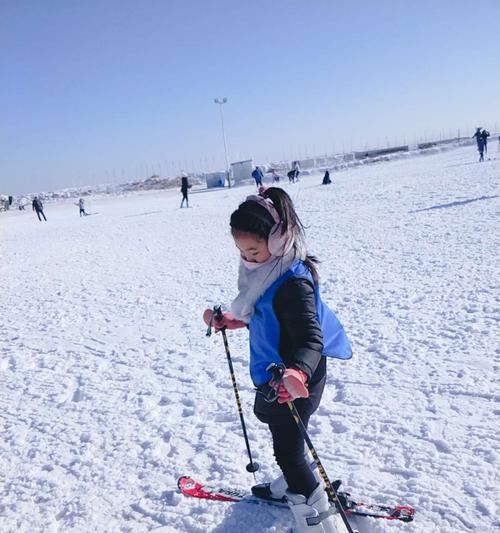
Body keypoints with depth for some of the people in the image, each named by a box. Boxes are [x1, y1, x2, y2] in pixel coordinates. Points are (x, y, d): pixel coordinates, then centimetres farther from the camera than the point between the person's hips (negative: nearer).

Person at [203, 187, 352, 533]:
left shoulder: (293, 282, -31)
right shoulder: (266, 269, -1)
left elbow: (311, 339, -37)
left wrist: (297, 373, -54)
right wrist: (229, 321, 14)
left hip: (295, 383, -10)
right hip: (274, 376, 10)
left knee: (288, 448, 7)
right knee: (281, 436, 30)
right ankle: (292, 486, 56)